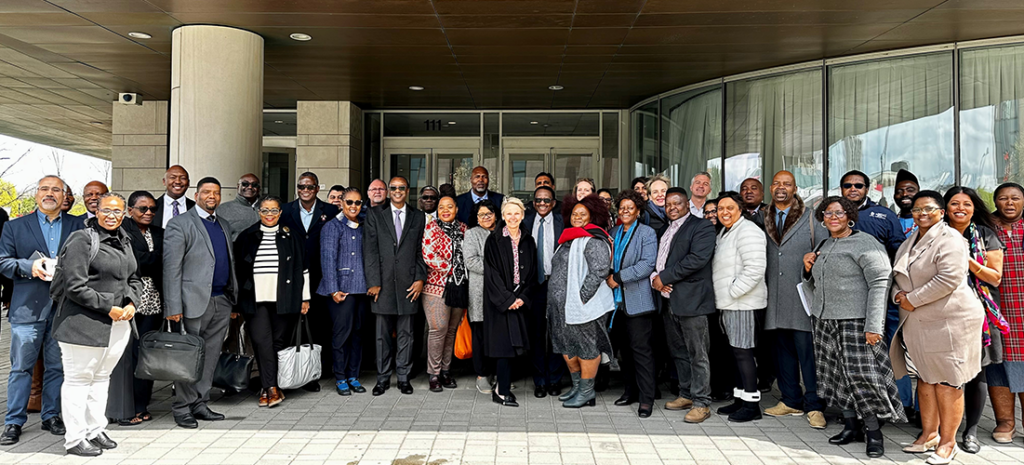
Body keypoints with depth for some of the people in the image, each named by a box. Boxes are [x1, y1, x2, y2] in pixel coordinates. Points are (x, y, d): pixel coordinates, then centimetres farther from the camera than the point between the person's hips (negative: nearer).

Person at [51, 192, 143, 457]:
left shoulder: (124, 241, 13)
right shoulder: (81, 240, -10)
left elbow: (134, 278, 19)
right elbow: (75, 287, -16)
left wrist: (132, 303, 1)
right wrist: (108, 308, -14)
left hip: (118, 323, 7)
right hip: (84, 323, -7)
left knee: (102, 378, 15)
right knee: (78, 379, 2)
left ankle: (95, 431, 26)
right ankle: (75, 439, 11)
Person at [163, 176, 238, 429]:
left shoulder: (224, 226, 18)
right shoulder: (180, 223, -2)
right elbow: (171, 267, -8)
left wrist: (235, 299, 13)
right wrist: (173, 307, -14)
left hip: (222, 303, 6)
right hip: (194, 302, -6)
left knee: (210, 357, 9)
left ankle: (200, 404, 19)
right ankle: (182, 408, 12)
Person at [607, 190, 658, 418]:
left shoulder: (647, 233, -2)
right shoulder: (614, 233, 17)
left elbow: (647, 264, -13)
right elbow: (608, 262, 22)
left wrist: (619, 277, -15)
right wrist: (608, 277, -1)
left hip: (637, 301, -6)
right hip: (618, 299, 6)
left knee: (641, 348, -6)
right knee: (624, 348, 11)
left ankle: (646, 398, -1)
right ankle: (630, 390, 22)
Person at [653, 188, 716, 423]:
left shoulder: (702, 227, -5)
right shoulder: (665, 230, 20)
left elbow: (697, 259, -18)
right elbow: (657, 258, 19)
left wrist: (664, 277, -15)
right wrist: (655, 278, -4)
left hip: (691, 300, -8)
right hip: (668, 299, 8)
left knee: (697, 354, -4)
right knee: (678, 352, 15)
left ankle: (701, 403, 2)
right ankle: (686, 395, 27)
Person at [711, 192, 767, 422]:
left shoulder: (747, 231, -13)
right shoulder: (724, 232, 18)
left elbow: (755, 269, -22)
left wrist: (732, 292, -18)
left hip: (743, 303, -10)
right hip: (728, 303, 10)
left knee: (743, 352, -7)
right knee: (737, 352, 14)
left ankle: (751, 405, 0)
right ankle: (741, 399, 22)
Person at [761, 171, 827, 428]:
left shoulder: (811, 217, 2)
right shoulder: (764, 219, 12)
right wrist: (763, 286, 8)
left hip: (803, 295, -4)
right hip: (775, 296, 4)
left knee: (807, 349, -5)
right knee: (782, 348, 10)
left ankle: (814, 406, 3)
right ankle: (791, 401, 21)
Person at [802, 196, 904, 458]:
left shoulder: (864, 244, -6)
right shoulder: (823, 246, 17)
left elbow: (879, 284, -13)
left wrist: (874, 326, -20)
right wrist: (808, 268, 4)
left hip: (855, 321, -7)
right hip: (825, 320, 7)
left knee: (861, 376, -7)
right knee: (837, 375, 8)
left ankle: (874, 432, 6)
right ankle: (851, 427, 19)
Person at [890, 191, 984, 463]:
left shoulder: (949, 239, -11)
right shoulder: (910, 242, 16)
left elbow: (949, 279, -21)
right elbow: (898, 276, 22)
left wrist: (913, 299, -15)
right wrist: (899, 294, 0)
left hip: (949, 321, -8)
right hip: (917, 323, 8)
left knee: (947, 382, -1)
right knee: (925, 379, 13)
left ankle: (948, 442, 9)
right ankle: (929, 435, 23)